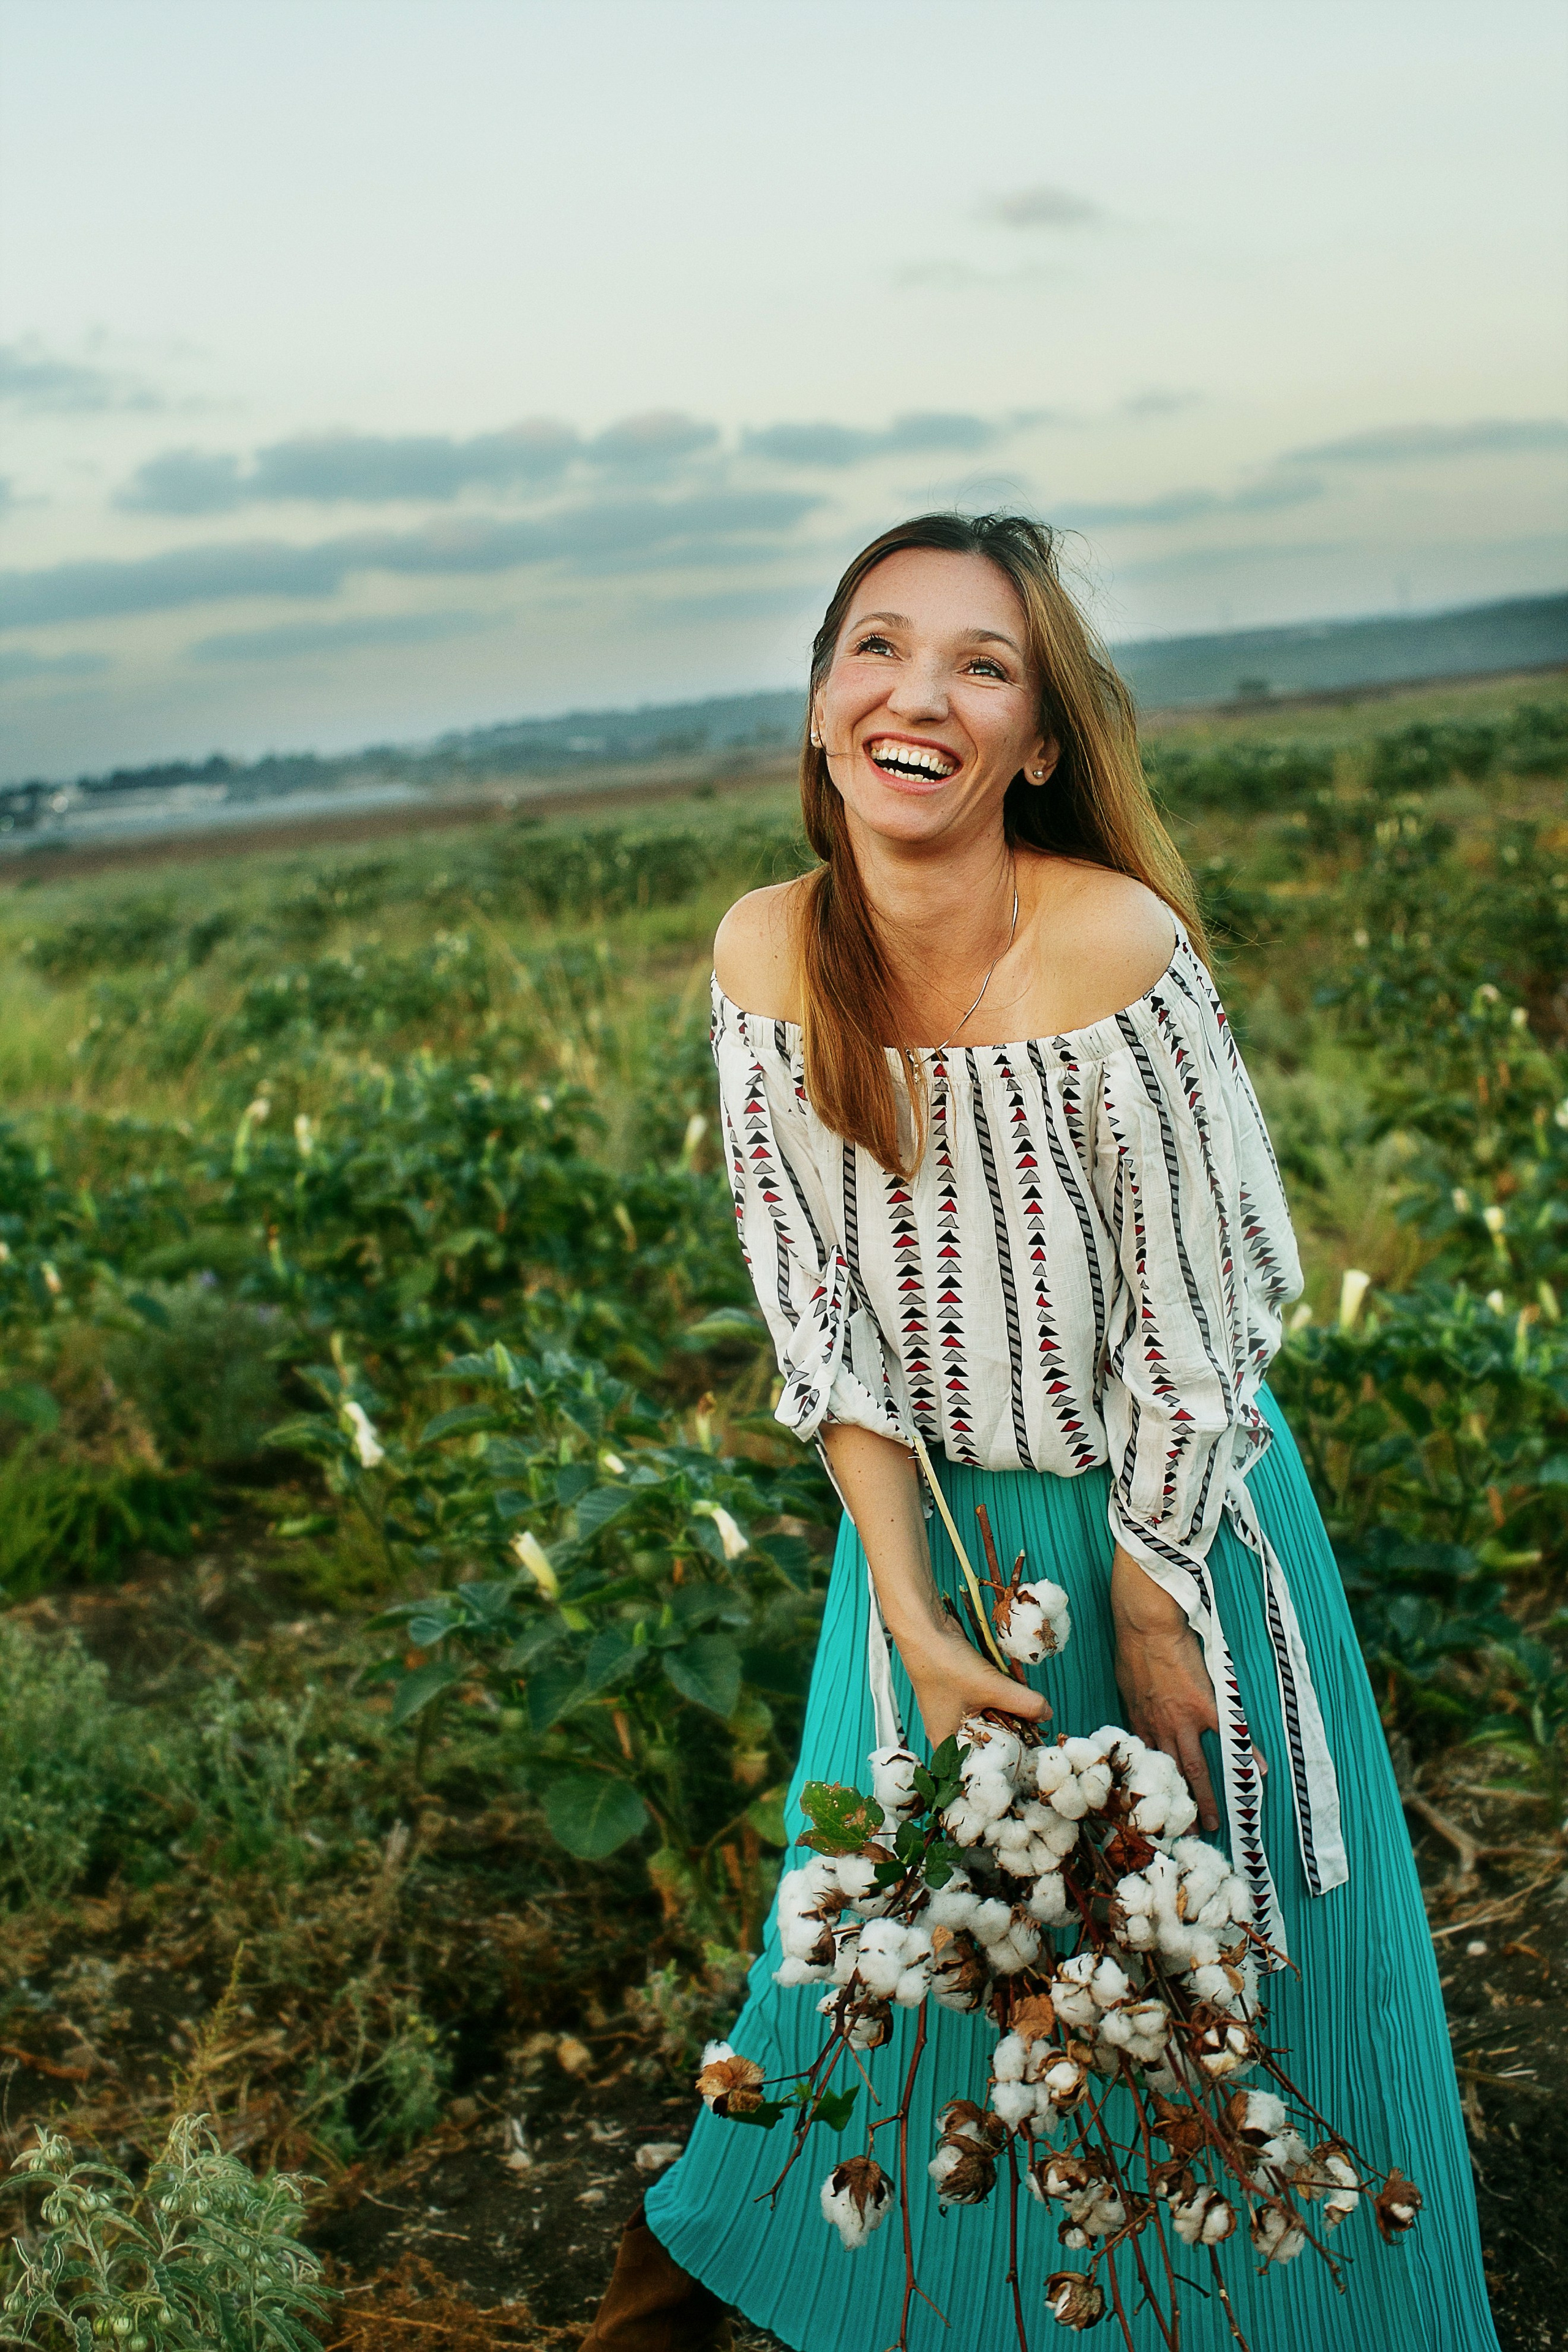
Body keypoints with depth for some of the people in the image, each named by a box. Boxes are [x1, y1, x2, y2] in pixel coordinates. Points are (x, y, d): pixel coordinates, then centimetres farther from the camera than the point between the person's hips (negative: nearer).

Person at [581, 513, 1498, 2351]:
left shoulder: (1118, 946, -26)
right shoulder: (766, 957, -13)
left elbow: (1187, 1323, -19)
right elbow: (816, 1316, -9)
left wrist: (1150, 1625, -13)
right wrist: (913, 1621, -13)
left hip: (1170, 1513, -3)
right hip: (931, 1516, 3)